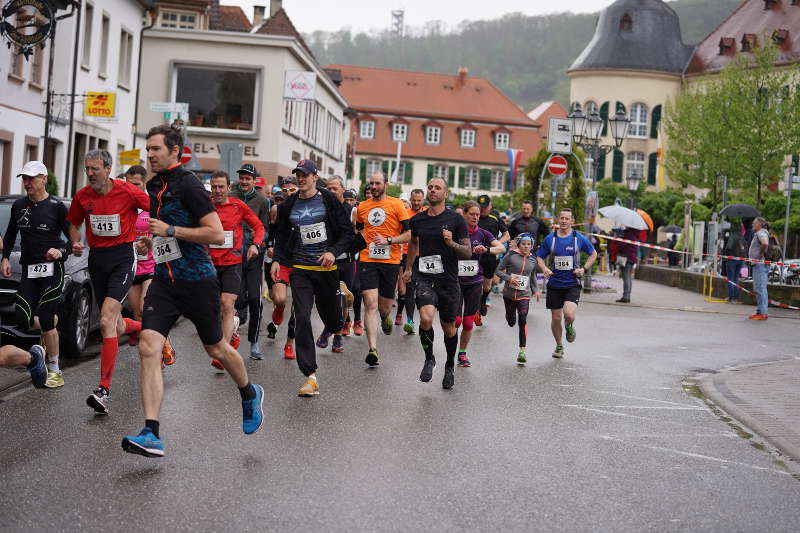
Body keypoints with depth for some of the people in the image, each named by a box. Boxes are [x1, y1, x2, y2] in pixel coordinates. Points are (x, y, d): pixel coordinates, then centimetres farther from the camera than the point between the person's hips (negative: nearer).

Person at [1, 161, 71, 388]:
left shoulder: (56, 207, -5)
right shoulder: (19, 205, 9)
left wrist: (62, 252, -19)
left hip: (52, 269, -5)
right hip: (28, 269, 5)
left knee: (45, 320, -9)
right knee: (22, 321, -4)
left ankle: (54, 369, 3)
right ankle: (49, 326, 32)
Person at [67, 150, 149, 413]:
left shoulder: (128, 192, -11)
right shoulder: (82, 196, 2)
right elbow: (74, 223, 19)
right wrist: (75, 243, 1)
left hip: (123, 256, -5)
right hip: (97, 258, 6)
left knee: (106, 322, -19)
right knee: (116, 325, 11)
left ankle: (104, 391, -20)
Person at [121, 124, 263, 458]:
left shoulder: (188, 184, -13)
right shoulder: (154, 186, 12)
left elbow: (217, 235, -19)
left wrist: (170, 230, -19)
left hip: (197, 280, -6)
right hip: (164, 281, 6)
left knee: (215, 349, 12)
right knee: (148, 348, -12)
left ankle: (250, 395, 42)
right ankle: (151, 436, -14)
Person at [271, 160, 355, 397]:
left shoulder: (329, 200, -1)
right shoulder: (288, 206, 7)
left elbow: (348, 233, 0)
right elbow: (281, 236, 18)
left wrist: (333, 252, -15)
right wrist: (277, 259, 2)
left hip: (326, 268, -1)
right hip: (300, 269, 1)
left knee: (334, 324, 10)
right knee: (302, 319, -14)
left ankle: (339, 292, 48)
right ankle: (310, 377, -12)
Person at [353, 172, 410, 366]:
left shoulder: (396, 204, -1)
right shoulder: (362, 207, 9)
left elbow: (409, 234, -4)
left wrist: (388, 240, -15)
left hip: (390, 261, -1)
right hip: (367, 261, 1)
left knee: (384, 306, 9)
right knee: (370, 303, -12)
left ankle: (385, 317, 49)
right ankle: (373, 350, -15)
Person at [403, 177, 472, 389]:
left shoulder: (456, 220, -3)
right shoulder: (417, 219, 6)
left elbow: (468, 253, -2)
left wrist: (451, 244, -19)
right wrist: (409, 267, 28)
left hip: (448, 279, -1)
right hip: (424, 277, 1)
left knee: (448, 328, 10)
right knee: (426, 318, -23)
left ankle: (450, 366, 36)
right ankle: (429, 358, 3)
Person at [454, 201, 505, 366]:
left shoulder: (482, 233, 2)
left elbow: (502, 247, -9)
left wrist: (487, 249, -26)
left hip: (475, 283, 2)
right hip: (456, 281, -2)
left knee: (468, 322, 3)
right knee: (456, 320, -10)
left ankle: (462, 353, 20)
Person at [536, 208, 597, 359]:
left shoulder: (579, 239, -2)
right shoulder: (550, 239, 1)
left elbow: (593, 254, 12)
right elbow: (539, 256, 11)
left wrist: (584, 269, -3)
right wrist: (544, 269, -9)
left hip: (572, 284, -2)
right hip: (554, 284, 2)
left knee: (569, 314, -22)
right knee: (556, 318, 6)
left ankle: (569, 327, 15)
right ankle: (559, 346, 28)